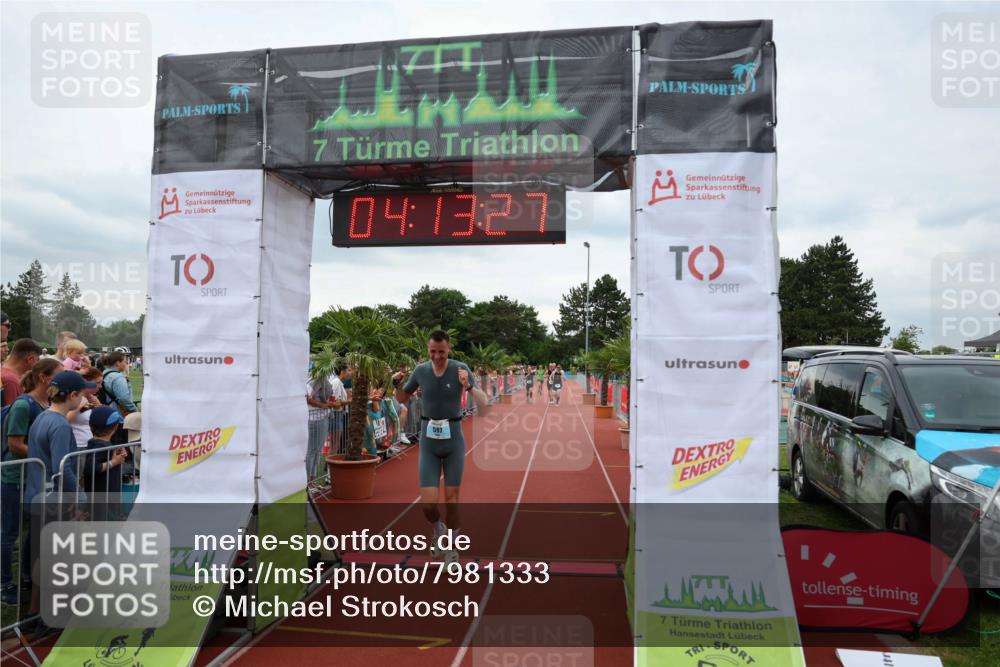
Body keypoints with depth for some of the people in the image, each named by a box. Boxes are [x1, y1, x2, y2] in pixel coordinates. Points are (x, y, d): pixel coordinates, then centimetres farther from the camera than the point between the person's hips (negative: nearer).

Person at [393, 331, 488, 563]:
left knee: (451, 499, 5)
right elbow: (403, 399, 12)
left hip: (453, 439, -1)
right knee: (428, 503, -6)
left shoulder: (461, 369, -11)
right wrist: (397, 383, -10)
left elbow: (484, 404, -17)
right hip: (428, 441, 1)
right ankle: (438, 529, 29)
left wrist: (468, 385, -35)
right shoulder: (421, 370, -4)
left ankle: (450, 547, 27)